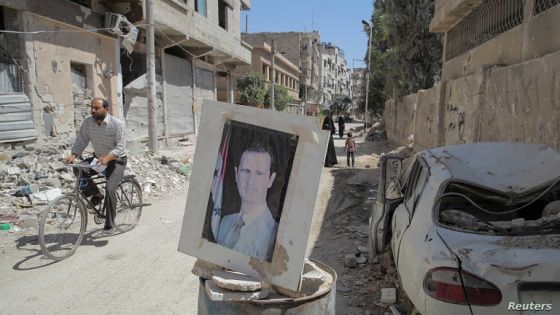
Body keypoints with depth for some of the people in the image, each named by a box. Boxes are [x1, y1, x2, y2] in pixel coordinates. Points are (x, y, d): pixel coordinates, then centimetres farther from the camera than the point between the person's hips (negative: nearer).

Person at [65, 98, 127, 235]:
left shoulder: (117, 124, -21)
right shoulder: (88, 122, -7)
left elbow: (121, 146, -26)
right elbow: (81, 140, -7)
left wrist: (107, 157, -42)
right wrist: (73, 155, -25)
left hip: (116, 160, -6)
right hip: (98, 158, 6)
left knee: (110, 188, -20)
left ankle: (109, 225, -9)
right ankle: (96, 194, 5)